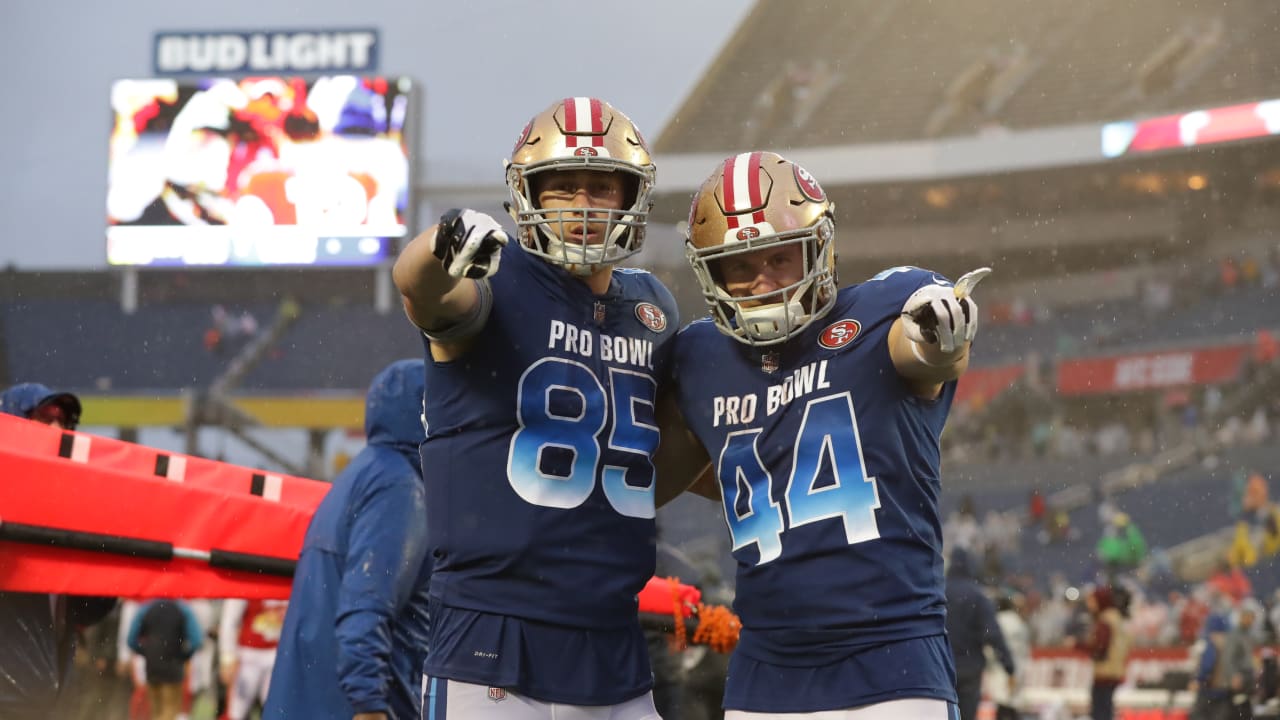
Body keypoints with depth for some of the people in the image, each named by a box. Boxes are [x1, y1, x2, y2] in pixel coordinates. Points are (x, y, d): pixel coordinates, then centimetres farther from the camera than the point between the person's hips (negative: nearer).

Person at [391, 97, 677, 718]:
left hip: (613, 640, 7)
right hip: (492, 644, -6)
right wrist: (442, 245, -51)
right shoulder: (499, 284, -6)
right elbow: (419, 286, -31)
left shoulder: (652, 309, 15)